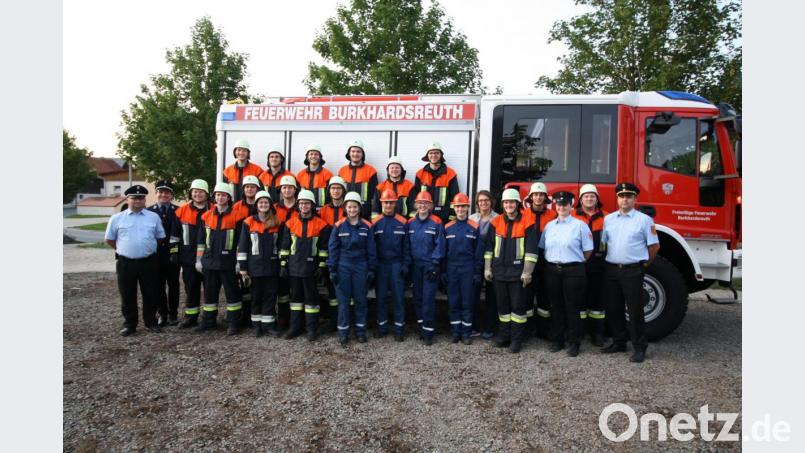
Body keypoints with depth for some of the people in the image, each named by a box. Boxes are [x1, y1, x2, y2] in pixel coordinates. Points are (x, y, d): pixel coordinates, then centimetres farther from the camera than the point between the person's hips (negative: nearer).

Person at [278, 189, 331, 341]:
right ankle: (295, 327, 21)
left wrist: (321, 266, -5)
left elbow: (324, 248, -1)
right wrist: (283, 265, 4)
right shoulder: (290, 223, 4)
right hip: (294, 267, 3)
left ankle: (312, 328, 12)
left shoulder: (321, 224, -2)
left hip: (311, 267, -3)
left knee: (311, 297, 3)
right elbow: (284, 246, 7)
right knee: (295, 296, 12)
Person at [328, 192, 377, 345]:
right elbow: (333, 248, 1)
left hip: (361, 266, 1)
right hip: (343, 266, -1)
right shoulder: (339, 226, -2)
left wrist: (371, 269, 1)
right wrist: (332, 269, -3)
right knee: (343, 300, 4)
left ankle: (360, 330, 20)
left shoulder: (366, 226, 1)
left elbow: (371, 249, 4)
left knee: (360, 299, 8)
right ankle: (343, 331, 14)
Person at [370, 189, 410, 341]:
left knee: (399, 297, 2)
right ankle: (382, 327, 20)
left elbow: (406, 246, 2)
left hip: (396, 264, -1)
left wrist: (405, 265, -4)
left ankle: (399, 329, 10)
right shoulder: (375, 222, 0)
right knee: (380, 296, 8)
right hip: (380, 264, 1)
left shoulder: (402, 222, -1)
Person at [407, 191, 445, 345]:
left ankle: (428, 332, 0)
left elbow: (439, 245, -8)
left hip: (430, 265, -4)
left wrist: (435, 265, -11)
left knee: (428, 298, -6)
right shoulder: (411, 223, 6)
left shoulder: (436, 223, -6)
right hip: (415, 265, 4)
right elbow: (407, 244, 9)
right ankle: (420, 327, 23)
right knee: (417, 296, 10)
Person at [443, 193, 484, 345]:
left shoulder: (474, 227, -1)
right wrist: (442, 271, 4)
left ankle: (466, 333, 12)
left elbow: (478, 252, 0)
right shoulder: (447, 228, 5)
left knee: (467, 302, 3)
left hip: (468, 269, -2)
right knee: (453, 302, 7)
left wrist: (478, 272, -4)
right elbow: (443, 250, 8)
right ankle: (455, 332, 16)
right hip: (451, 269, 2)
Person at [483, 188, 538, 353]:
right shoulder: (496, 222, 6)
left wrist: (527, 272, -12)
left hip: (518, 272, -3)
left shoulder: (527, 222, -5)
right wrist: (487, 268, 6)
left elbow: (531, 250, -8)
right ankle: (504, 335, 23)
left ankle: (517, 339, 10)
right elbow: (489, 247, 10)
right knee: (502, 305, 11)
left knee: (518, 306, 2)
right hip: (499, 272, 4)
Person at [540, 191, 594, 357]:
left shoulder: (580, 225, -2)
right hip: (552, 270, 4)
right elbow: (543, 247, 16)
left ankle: (573, 343, 12)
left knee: (572, 308, 1)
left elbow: (588, 250, -1)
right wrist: (551, 263, 10)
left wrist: (577, 262, 3)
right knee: (556, 306, 10)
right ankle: (557, 340, 21)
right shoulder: (549, 226, 10)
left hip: (573, 271, -4)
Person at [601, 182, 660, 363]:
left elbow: (654, 245, 1)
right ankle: (619, 342, 23)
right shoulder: (608, 219, 9)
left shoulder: (644, 220, -3)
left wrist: (643, 263, 5)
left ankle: (639, 348, 7)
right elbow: (603, 243, 13)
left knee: (635, 310, -1)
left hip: (633, 270, -4)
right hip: (611, 270, 4)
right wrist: (610, 260, 10)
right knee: (613, 308, 10)